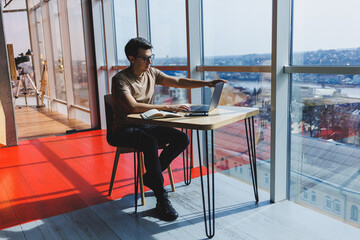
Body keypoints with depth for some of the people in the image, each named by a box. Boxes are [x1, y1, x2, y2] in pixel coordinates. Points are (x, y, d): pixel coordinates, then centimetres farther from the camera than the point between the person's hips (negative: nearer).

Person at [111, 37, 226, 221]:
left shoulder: (151, 73, 4)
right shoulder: (120, 79, -17)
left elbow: (178, 82, 6)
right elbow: (133, 106, -31)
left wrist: (207, 83, -6)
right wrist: (167, 107, -36)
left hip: (147, 125, 7)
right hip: (126, 129, -6)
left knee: (183, 139, -13)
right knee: (150, 142, -37)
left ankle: (150, 176, 1)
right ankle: (161, 199, -27)